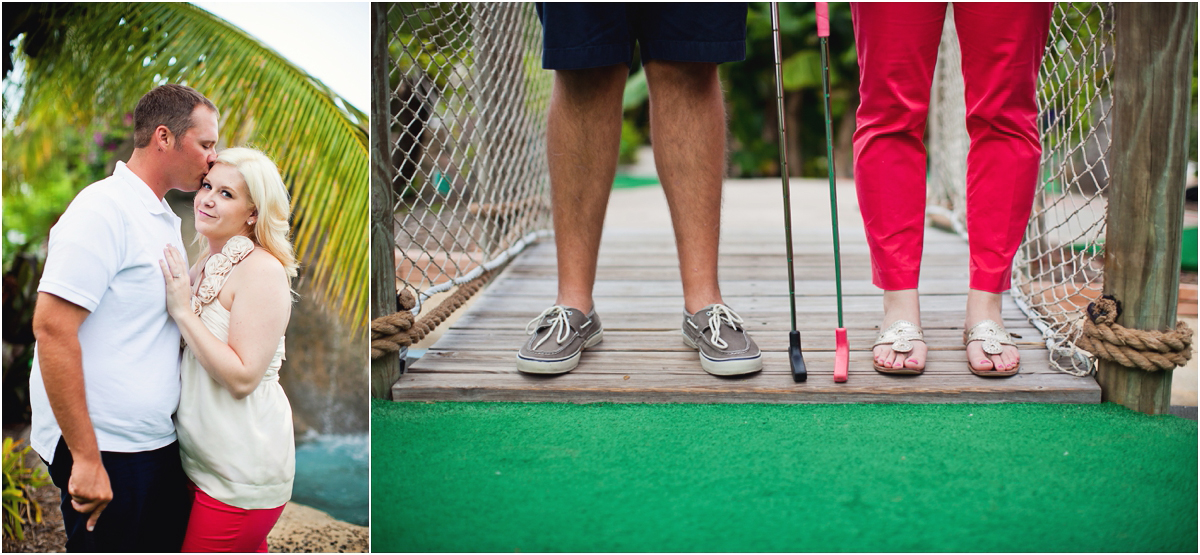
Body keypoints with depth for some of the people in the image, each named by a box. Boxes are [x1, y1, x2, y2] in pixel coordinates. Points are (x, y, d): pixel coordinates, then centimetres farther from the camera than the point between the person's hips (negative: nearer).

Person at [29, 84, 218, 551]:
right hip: (106, 451, -9)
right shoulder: (103, 210, -14)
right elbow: (52, 328, -21)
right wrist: (86, 457, -22)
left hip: (156, 443, 9)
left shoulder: (167, 221, 14)